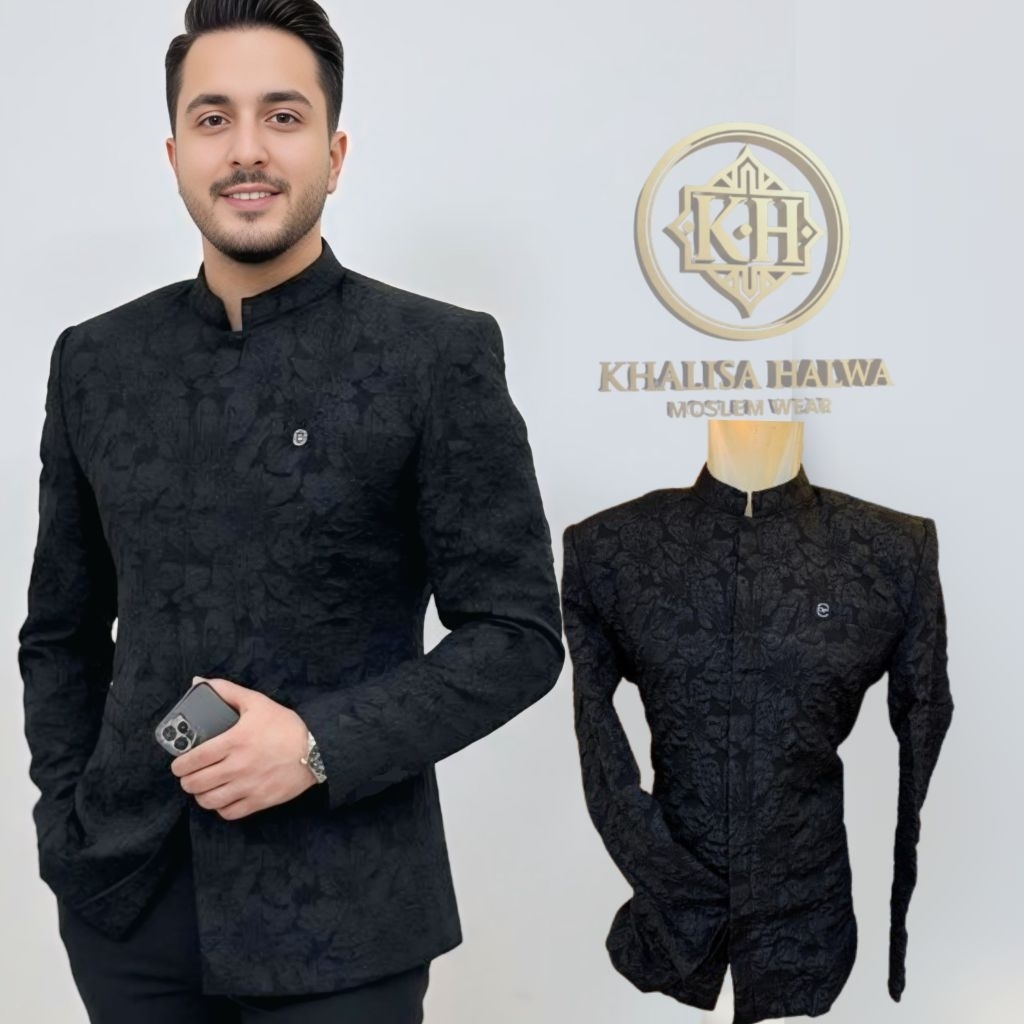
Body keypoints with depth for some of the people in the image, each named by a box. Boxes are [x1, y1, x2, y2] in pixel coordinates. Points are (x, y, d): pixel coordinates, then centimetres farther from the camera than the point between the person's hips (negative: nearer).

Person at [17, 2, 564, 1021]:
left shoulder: (440, 354, -7)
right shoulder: (96, 360, 4)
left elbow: (518, 633, -7)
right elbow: (61, 632, 12)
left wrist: (323, 744, -17)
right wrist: (67, 827, 4)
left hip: (340, 912, -3)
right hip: (126, 904, 4)